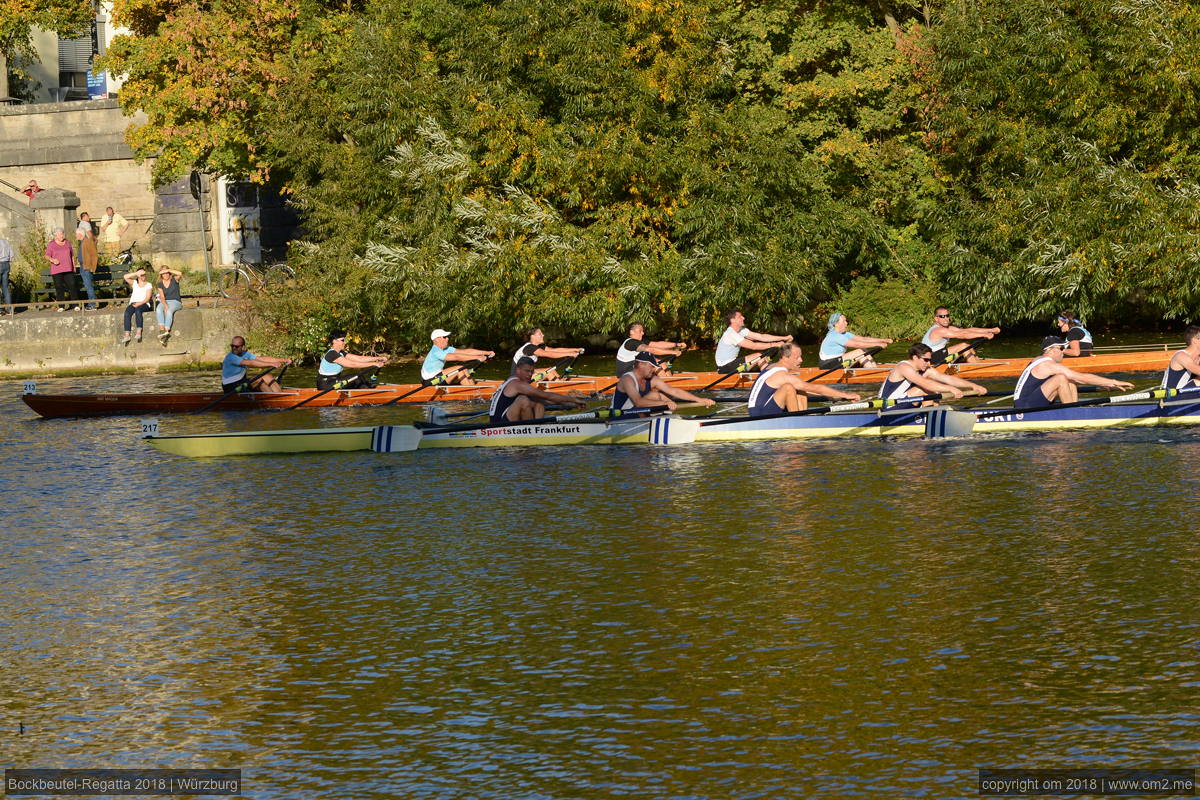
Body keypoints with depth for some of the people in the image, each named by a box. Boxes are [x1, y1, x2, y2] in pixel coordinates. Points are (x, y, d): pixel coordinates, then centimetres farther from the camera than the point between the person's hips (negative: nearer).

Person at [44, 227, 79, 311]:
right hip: (56, 271, -2)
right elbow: (47, 256, -5)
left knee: (72, 285, -8)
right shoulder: (51, 245, 1)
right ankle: (60, 306, 2)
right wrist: (52, 260, -25)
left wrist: (74, 266, 14)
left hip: (68, 269, 2)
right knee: (59, 288, -4)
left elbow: (72, 255, 20)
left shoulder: (67, 243, 12)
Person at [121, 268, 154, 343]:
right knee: (127, 312, -31)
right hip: (133, 303, 3)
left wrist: (140, 303, -17)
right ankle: (127, 335, -38)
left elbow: (147, 298, -1)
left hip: (144, 304, -2)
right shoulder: (134, 283, 20)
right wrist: (136, 273, -2)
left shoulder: (148, 285, 11)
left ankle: (139, 333, -43)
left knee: (138, 310, -38)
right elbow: (126, 277, 4)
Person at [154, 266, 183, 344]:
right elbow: (162, 297, -2)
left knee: (169, 311, -36)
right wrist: (166, 305, -21)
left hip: (175, 302, -3)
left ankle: (166, 331, -42)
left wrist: (168, 270, -17)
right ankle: (162, 330, -43)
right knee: (158, 309, -32)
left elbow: (180, 273, -21)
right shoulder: (160, 284, 8)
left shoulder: (174, 280, 2)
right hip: (164, 302, 3)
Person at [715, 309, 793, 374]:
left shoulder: (741, 330, 7)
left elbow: (761, 337, 3)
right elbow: (753, 346, -25)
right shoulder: (731, 334, -22)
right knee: (759, 356, -13)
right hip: (725, 368, -9)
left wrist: (784, 338, -2)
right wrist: (774, 345, -22)